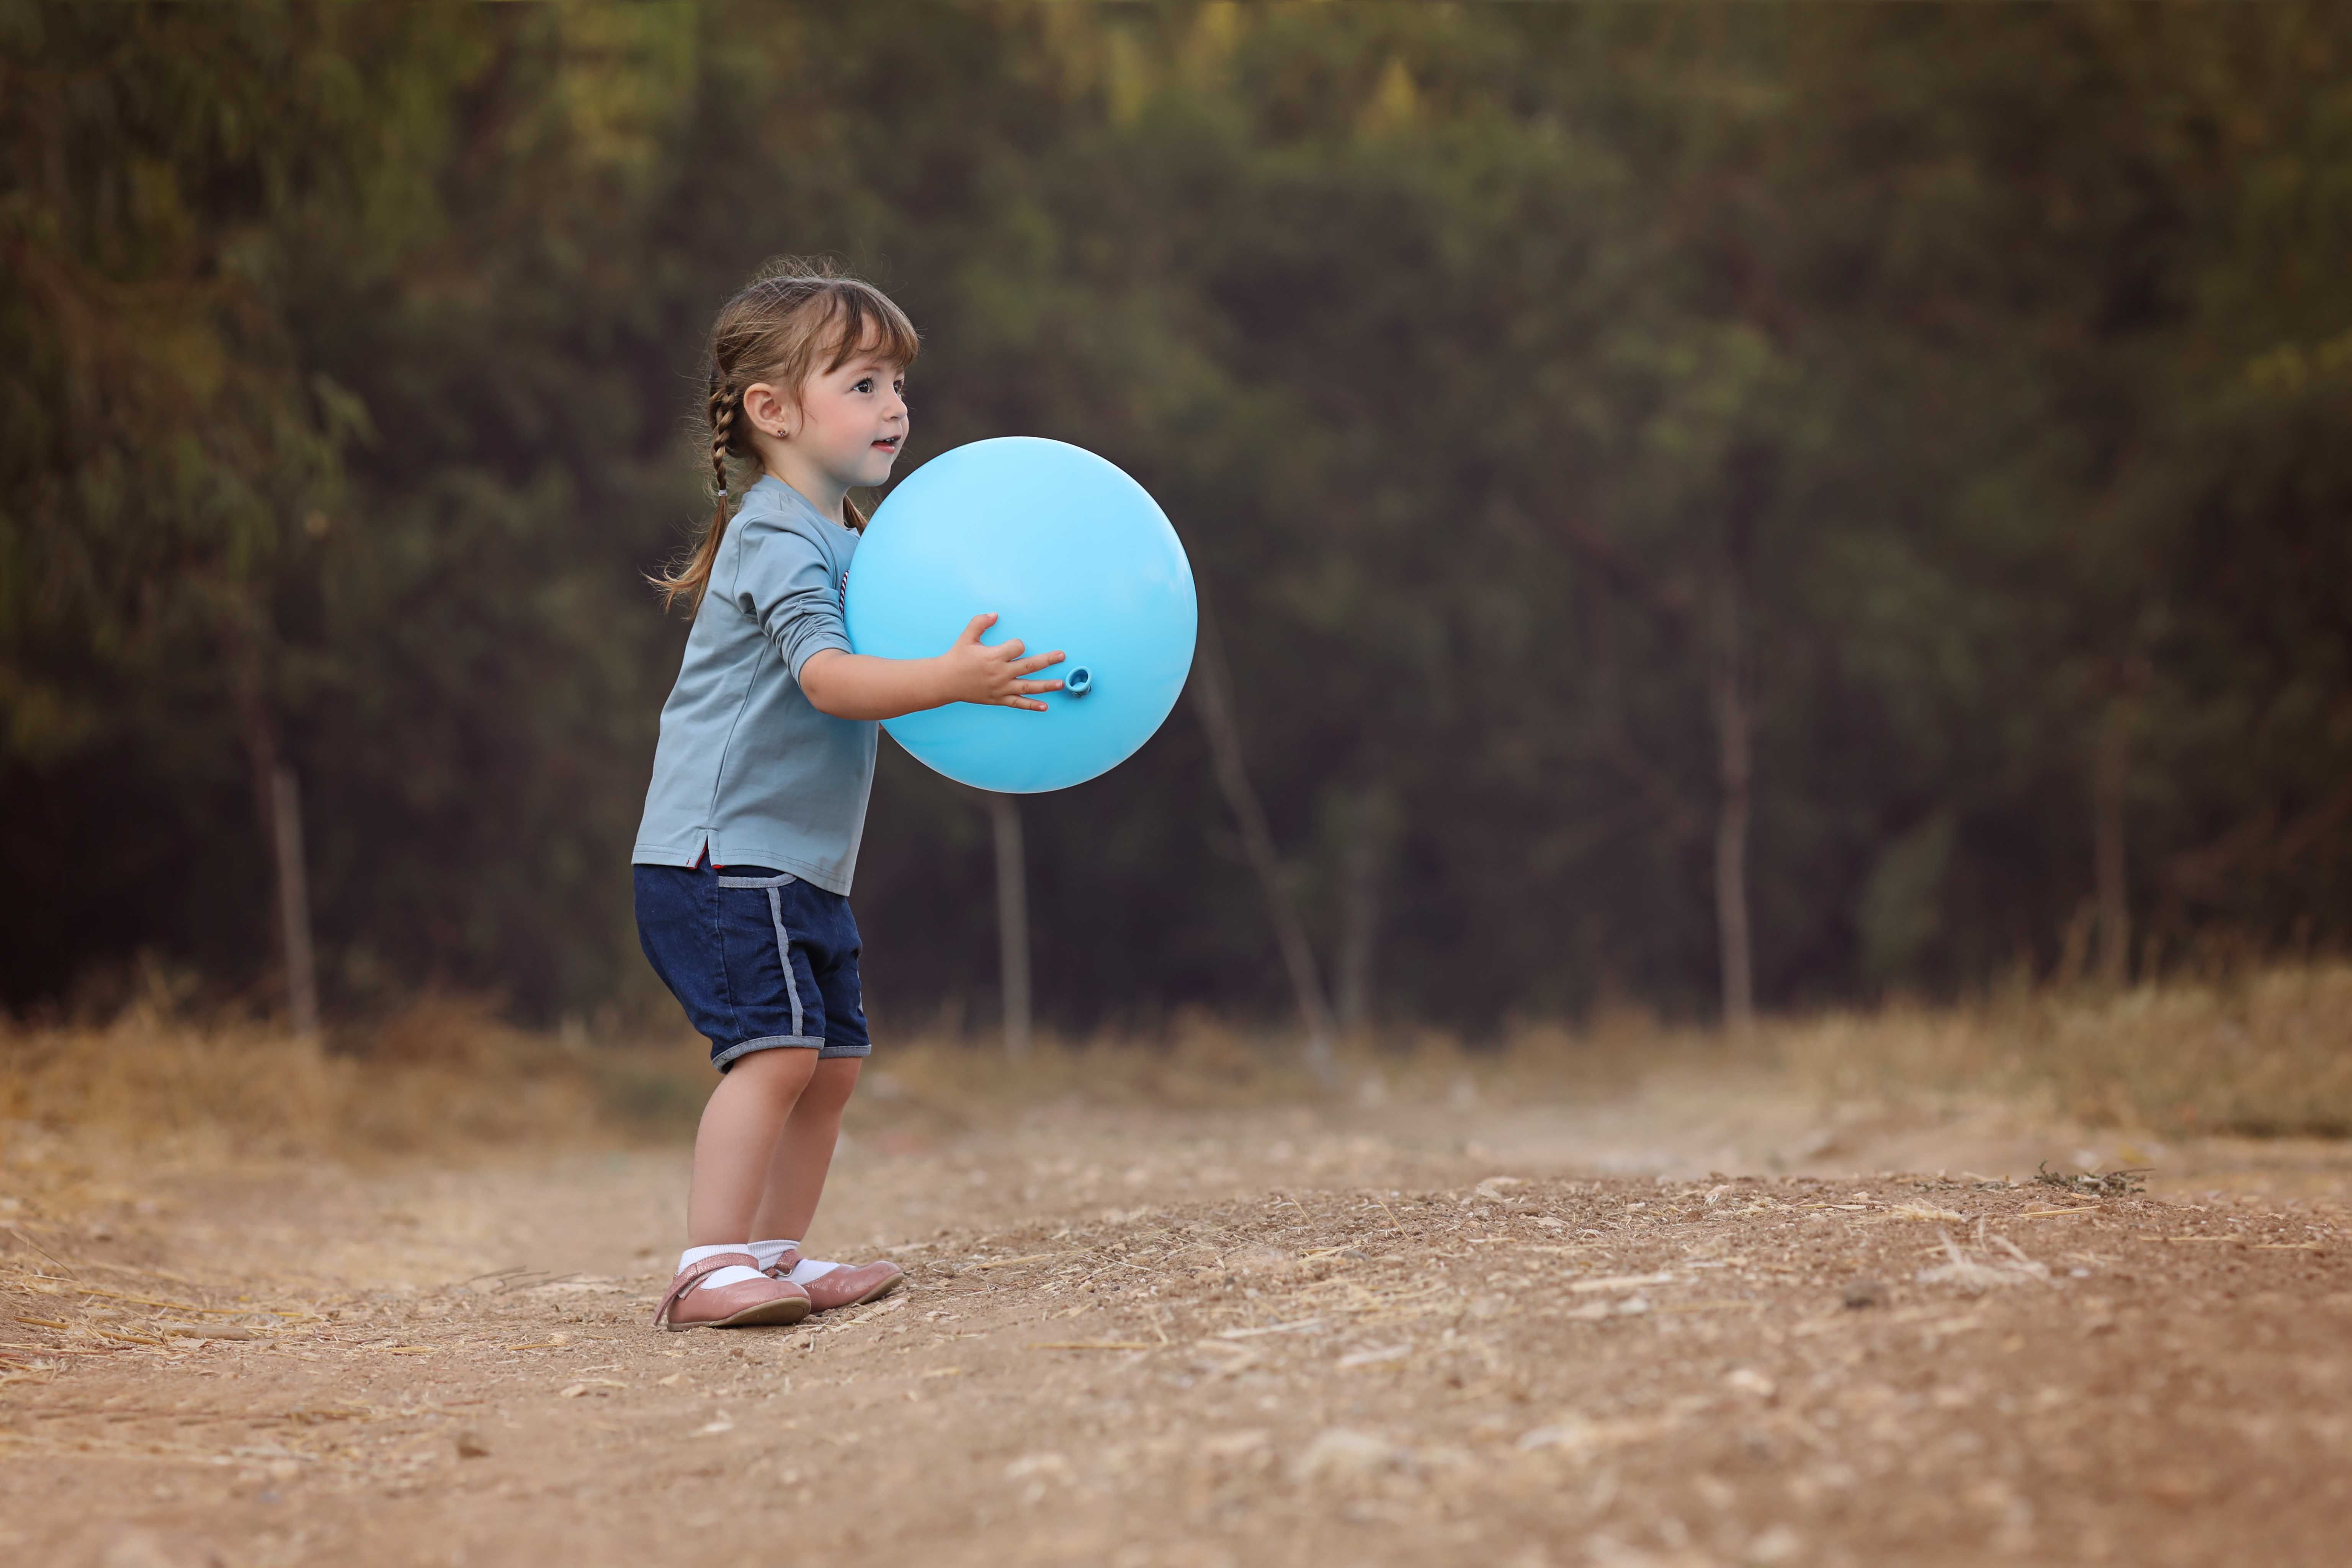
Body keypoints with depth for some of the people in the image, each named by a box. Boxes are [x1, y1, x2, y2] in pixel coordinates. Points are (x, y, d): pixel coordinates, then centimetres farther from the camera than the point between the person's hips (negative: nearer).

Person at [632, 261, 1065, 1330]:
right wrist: (950, 679, -41)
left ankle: (778, 1256, 18)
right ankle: (709, 1268, -21)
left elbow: (859, 692, 28)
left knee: (833, 1061, 10)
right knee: (777, 1049, -20)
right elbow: (828, 679, -28)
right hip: (724, 852, -10)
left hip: (800, 866, 10)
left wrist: (984, 679, 15)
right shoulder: (777, 539, -14)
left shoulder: (840, 537, 18)